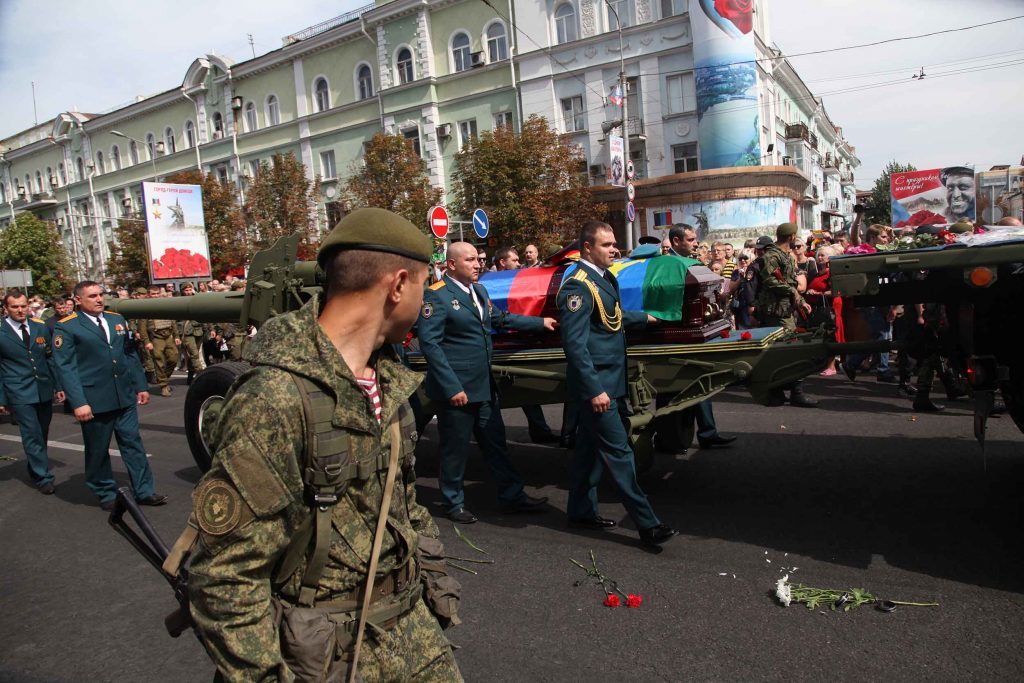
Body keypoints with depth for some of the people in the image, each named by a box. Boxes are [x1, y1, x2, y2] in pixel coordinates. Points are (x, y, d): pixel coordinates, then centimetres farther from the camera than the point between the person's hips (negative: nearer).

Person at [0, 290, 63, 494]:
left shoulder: (41, 327, 6)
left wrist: (58, 385, 8)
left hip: (44, 390, 4)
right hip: (19, 393, -4)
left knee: (42, 434, 15)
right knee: (32, 435, -4)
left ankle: (34, 466, 34)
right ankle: (43, 477, 4)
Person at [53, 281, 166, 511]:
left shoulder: (117, 320, 12)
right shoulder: (66, 327, -5)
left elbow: (130, 354, 15)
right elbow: (66, 367, -10)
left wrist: (141, 386, 11)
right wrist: (78, 402, -16)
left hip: (125, 397, 5)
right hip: (94, 401, -4)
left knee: (133, 443, 7)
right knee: (98, 451, 8)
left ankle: (144, 491, 14)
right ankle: (106, 495, 23)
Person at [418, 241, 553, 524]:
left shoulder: (479, 291, 11)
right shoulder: (436, 295, -14)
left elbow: (499, 318, 25)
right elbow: (429, 343, -18)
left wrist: (540, 322, 25)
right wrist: (452, 387, -22)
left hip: (484, 385, 8)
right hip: (456, 389, -7)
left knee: (496, 443, 15)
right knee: (455, 449, 7)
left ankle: (512, 495, 27)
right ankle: (454, 503, 24)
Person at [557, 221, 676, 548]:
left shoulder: (605, 278, 11)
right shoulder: (578, 286, -18)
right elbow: (574, 344, -23)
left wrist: (643, 317, 41)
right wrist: (594, 390, -24)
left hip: (609, 380, 10)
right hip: (596, 384, -10)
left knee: (591, 446, 17)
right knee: (618, 451, -4)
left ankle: (581, 510, 29)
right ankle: (647, 524, 2)